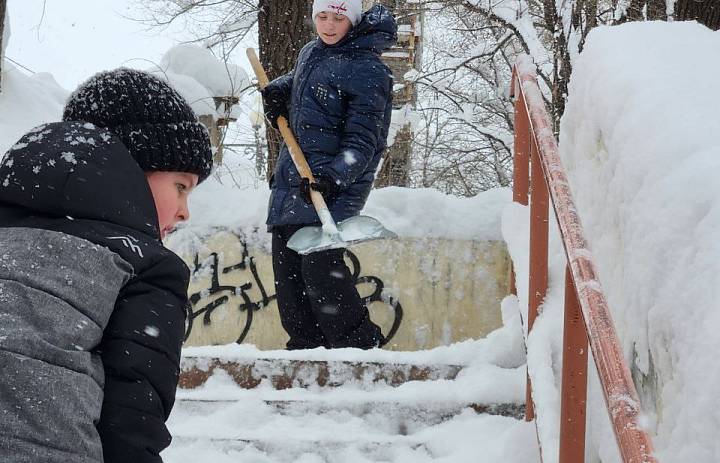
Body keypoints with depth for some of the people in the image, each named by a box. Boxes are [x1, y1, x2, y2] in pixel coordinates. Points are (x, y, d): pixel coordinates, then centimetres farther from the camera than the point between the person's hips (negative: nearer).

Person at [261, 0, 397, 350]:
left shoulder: (367, 71, -12)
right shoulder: (309, 54, 13)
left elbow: (362, 141, -16)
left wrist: (333, 176, -29)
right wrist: (277, 91, 15)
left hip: (337, 180, -8)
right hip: (292, 174, 8)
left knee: (319, 262, -19)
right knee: (286, 264, 6)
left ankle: (358, 343, -10)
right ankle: (305, 345, 15)